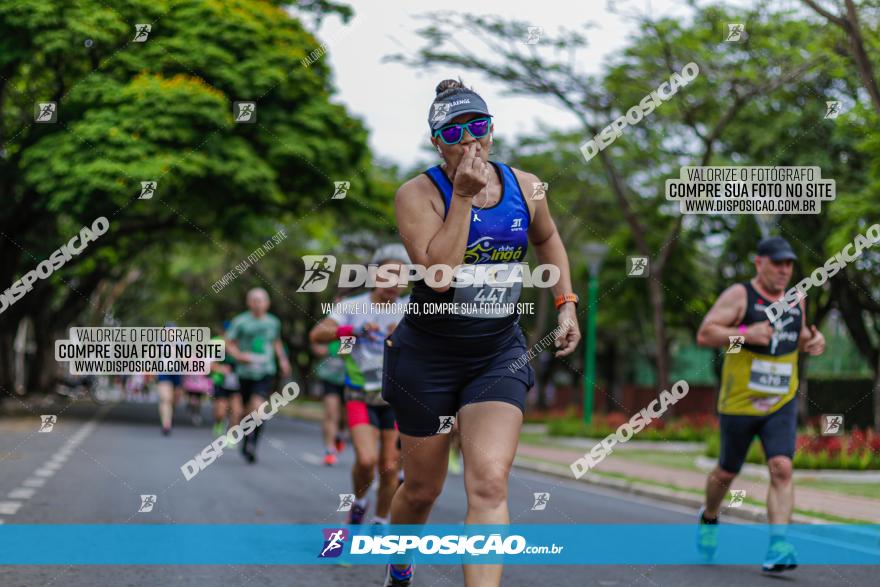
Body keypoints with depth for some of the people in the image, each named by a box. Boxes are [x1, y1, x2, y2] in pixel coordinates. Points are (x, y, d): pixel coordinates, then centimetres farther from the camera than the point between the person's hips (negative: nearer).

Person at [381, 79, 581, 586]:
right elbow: (438, 274, -25)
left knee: (489, 484, -19)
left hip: (499, 353, 2)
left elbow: (548, 240, 22)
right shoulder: (418, 194, -12)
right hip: (428, 354, -2)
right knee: (422, 491, 13)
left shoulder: (525, 187, 0)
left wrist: (566, 304, 12)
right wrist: (464, 196, -25)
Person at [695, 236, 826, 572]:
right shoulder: (739, 296, -9)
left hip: (782, 405, 3)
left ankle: (778, 546, -20)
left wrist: (814, 342, 3)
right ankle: (709, 519, 42)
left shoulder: (796, 301, 9)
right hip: (739, 403, -3)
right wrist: (745, 334, -29)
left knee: (782, 468, -16)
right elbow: (704, 334, -15)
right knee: (727, 472, 12)